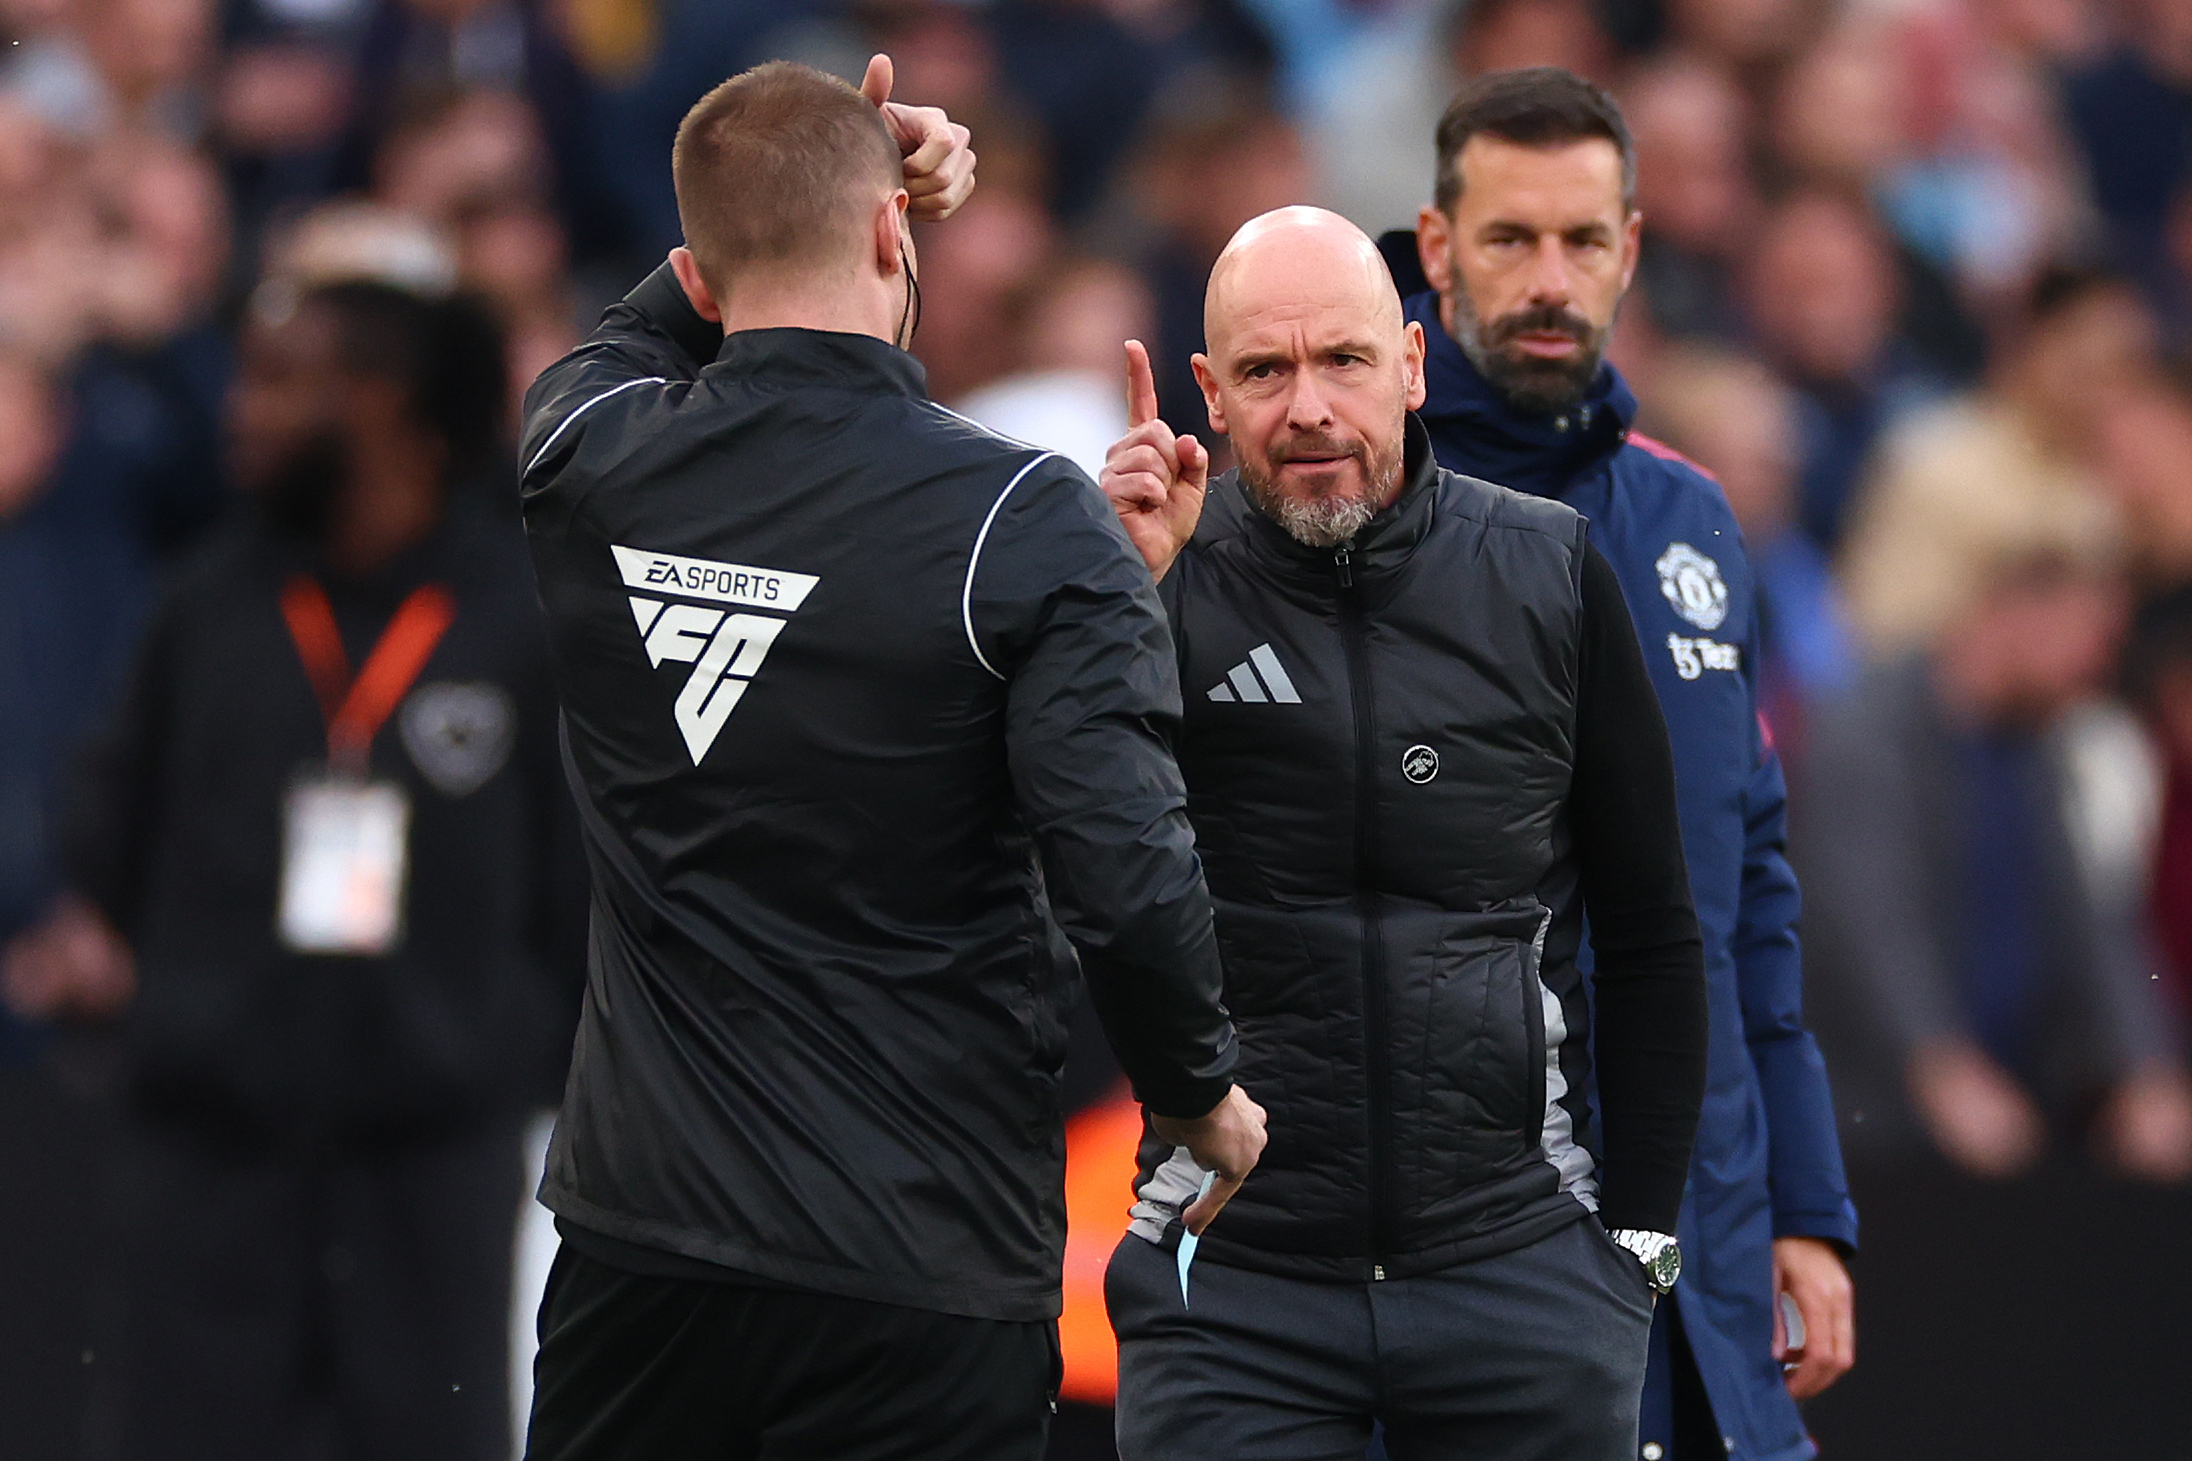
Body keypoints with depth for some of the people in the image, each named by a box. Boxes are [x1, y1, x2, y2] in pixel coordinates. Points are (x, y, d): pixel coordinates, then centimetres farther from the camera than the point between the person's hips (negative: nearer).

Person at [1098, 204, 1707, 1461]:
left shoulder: (1548, 572, 4)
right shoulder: (1169, 579, 1)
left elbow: (1653, 938, 10)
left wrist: (1638, 1233, 6)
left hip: (1523, 1268, 1)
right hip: (1230, 1282, -1)